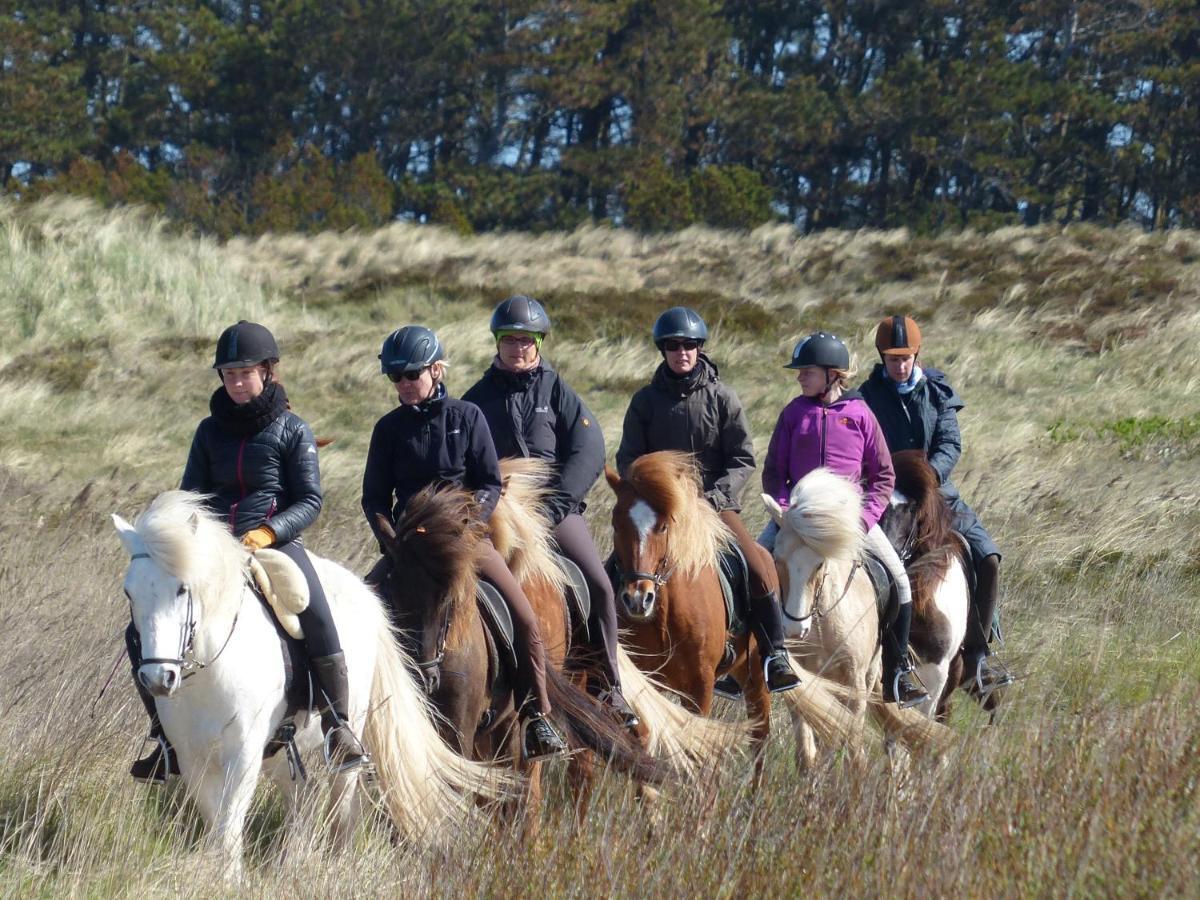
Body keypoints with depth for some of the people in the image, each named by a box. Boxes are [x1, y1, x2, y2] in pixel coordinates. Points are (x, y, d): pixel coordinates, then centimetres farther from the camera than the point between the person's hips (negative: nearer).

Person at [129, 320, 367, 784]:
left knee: (320, 625, -31)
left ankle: (338, 727, -16)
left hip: (276, 542, -4)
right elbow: (190, 496, 13)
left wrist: (268, 532, -21)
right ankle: (167, 739, 3)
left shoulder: (292, 430, 1)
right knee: (141, 634, -8)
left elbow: (309, 501, -4)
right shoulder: (211, 431, 12)